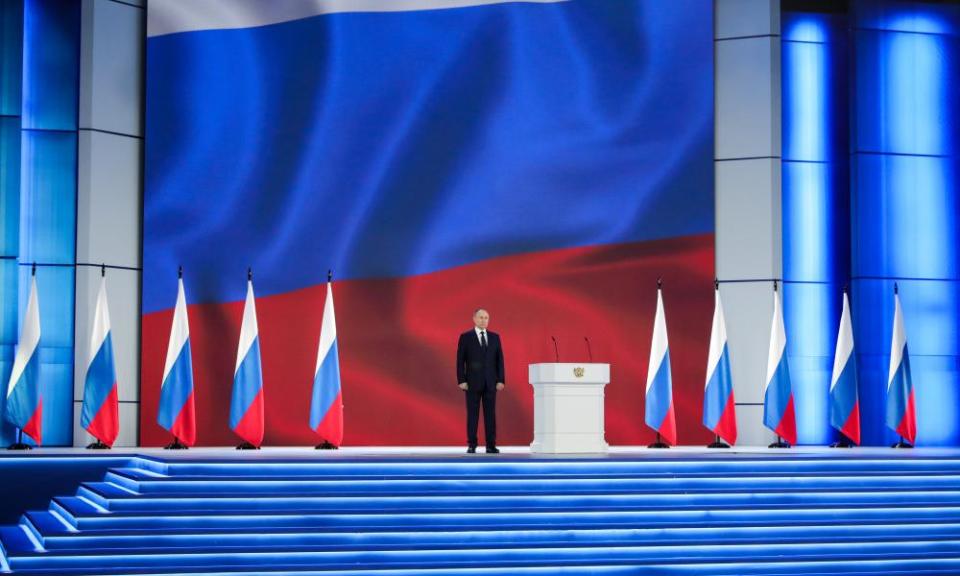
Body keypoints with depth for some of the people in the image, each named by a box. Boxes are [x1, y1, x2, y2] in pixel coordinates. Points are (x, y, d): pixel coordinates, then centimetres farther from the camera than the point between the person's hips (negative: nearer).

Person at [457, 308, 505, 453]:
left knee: (490, 414, 1)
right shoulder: (465, 337, 1)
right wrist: (461, 381, -10)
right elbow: (460, 361, -2)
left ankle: (491, 445, 3)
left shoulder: (495, 337, 9)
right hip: (473, 382, -2)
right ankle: (472, 445, 3)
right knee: (472, 414, -1)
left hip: (490, 382, 2)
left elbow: (499, 360, 7)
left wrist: (501, 380, -2)